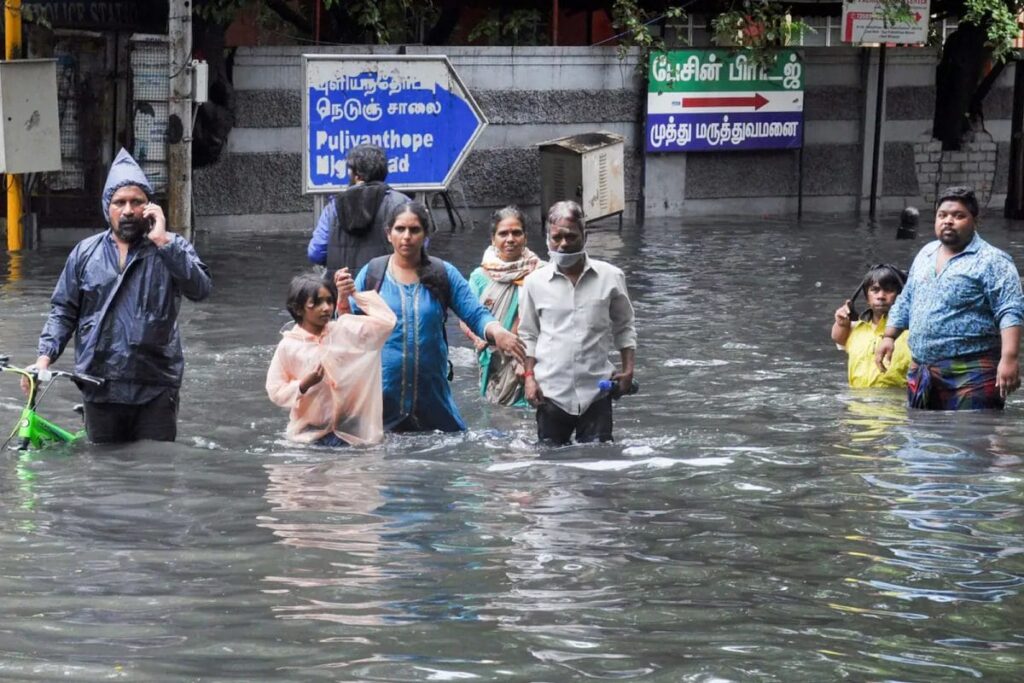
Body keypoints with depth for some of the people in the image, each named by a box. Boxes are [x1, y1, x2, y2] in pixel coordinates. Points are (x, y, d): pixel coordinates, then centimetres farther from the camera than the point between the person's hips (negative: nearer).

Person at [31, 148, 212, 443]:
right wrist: (45, 357, -4)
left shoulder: (171, 249, 2)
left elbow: (200, 289, -15)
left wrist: (162, 241, -17)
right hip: (100, 388, 2)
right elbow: (64, 311, 11)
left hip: (155, 388, -2)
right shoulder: (86, 252, 9)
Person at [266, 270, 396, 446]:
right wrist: (304, 385, -19)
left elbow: (386, 321, -9)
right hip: (309, 433, -1)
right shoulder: (288, 346, -5)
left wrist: (356, 294, -12)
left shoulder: (345, 331, -1)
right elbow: (275, 391, -2)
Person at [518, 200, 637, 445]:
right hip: (551, 391, 0)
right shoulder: (534, 282, 3)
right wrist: (529, 376, 1)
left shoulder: (610, 277, 2)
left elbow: (624, 328, 12)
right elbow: (528, 335, 11)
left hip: (596, 390, 0)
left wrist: (628, 369, 1)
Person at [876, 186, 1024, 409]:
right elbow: (905, 302, 29)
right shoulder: (925, 255, 18)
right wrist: (889, 337, 20)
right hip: (921, 372, 7)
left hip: (971, 376, -7)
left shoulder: (991, 261, -6)